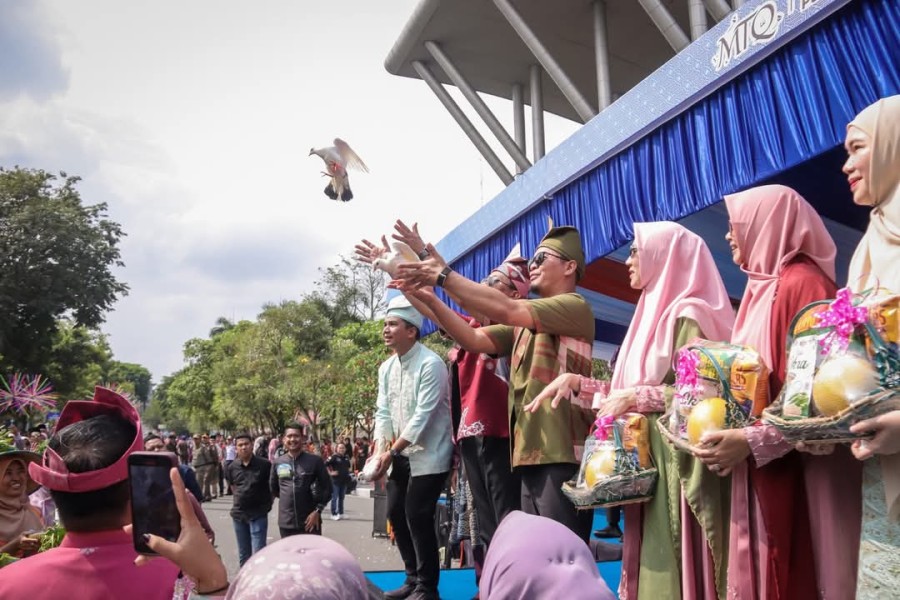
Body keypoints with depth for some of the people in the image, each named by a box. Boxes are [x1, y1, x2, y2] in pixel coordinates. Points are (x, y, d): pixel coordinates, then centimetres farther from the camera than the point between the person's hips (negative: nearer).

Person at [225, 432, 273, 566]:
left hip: (258, 514, -4)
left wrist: (267, 504, -2)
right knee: (243, 555, 17)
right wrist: (242, 498, 8)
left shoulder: (264, 465, -12)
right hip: (238, 514, 4)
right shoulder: (231, 467, -2)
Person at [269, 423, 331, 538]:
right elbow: (273, 488, 17)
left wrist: (317, 510, -10)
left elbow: (327, 487, -3)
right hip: (286, 522, 3)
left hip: (310, 521, -3)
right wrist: (288, 498, 10)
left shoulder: (315, 460, -6)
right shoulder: (277, 463, 3)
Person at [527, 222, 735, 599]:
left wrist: (636, 398, -18)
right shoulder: (657, 313, 16)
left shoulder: (688, 314, -10)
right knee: (653, 565, 13)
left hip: (676, 464, -8)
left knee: (674, 567, -1)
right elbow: (627, 394, 15)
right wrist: (575, 382, 6)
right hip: (649, 462, 9)